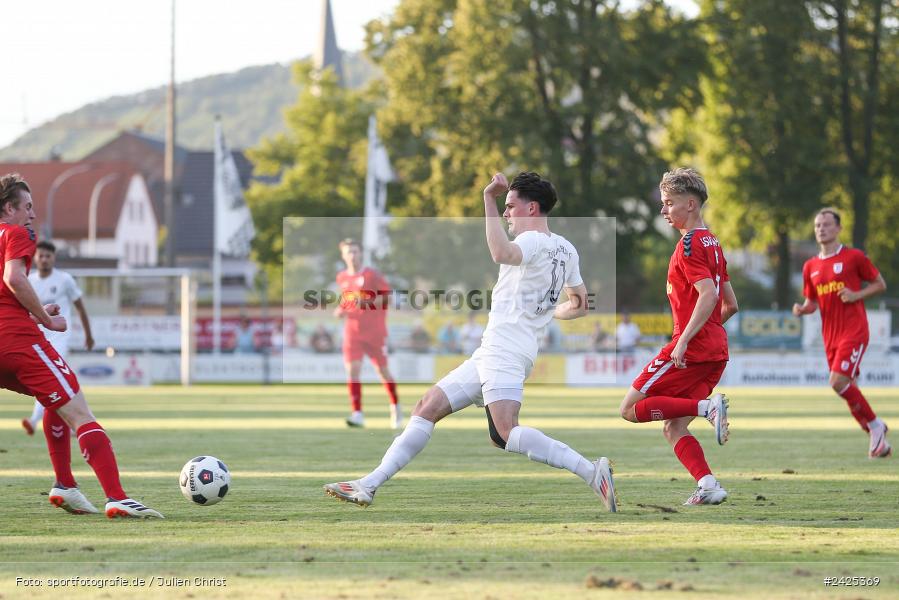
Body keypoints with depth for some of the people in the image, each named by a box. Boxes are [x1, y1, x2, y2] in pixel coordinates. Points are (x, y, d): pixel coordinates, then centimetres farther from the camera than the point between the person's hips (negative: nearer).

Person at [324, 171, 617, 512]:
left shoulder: (534, 241, -11)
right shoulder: (566, 250, 18)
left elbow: (500, 253, -34)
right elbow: (579, 304, 29)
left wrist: (489, 199, -25)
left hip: (504, 352, -11)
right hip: (491, 354, 11)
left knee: (506, 434, -27)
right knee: (428, 407, 11)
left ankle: (591, 471, -30)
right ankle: (370, 485, 11)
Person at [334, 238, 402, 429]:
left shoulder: (372, 274, -6)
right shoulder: (342, 278, 9)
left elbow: (387, 296, -10)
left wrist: (366, 302, -23)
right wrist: (341, 310, 4)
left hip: (375, 331, -3)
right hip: (352, 332, 3)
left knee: (382, 370, 4)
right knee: (352, 370, -13)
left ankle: (395, 406, 27)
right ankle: (357, 414, -15)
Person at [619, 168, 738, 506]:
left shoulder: (690, 244, -10)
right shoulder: (712, 243, 19)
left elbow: (708, 295, -23)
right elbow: (730, 305, 22)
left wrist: (684, 340, -25)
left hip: (692, 348, -9)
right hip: (716, 351, 9)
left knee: (631, 409, -5)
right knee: (674, 429, 9)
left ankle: (708, 407, -16)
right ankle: (708, 486, -6)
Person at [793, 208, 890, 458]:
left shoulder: (854, 257, -3)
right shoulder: (810, 266, 12)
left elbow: (880, 284, 4)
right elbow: (812, 302, 20)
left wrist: (857, 295, -13)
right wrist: (802, 309, -3)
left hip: (854, 332, -6)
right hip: (831, 336, 6)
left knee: (838, 382, -21)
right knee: (849, 392, 6)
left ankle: (875, 425, -2)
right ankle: (878, 439, 20)